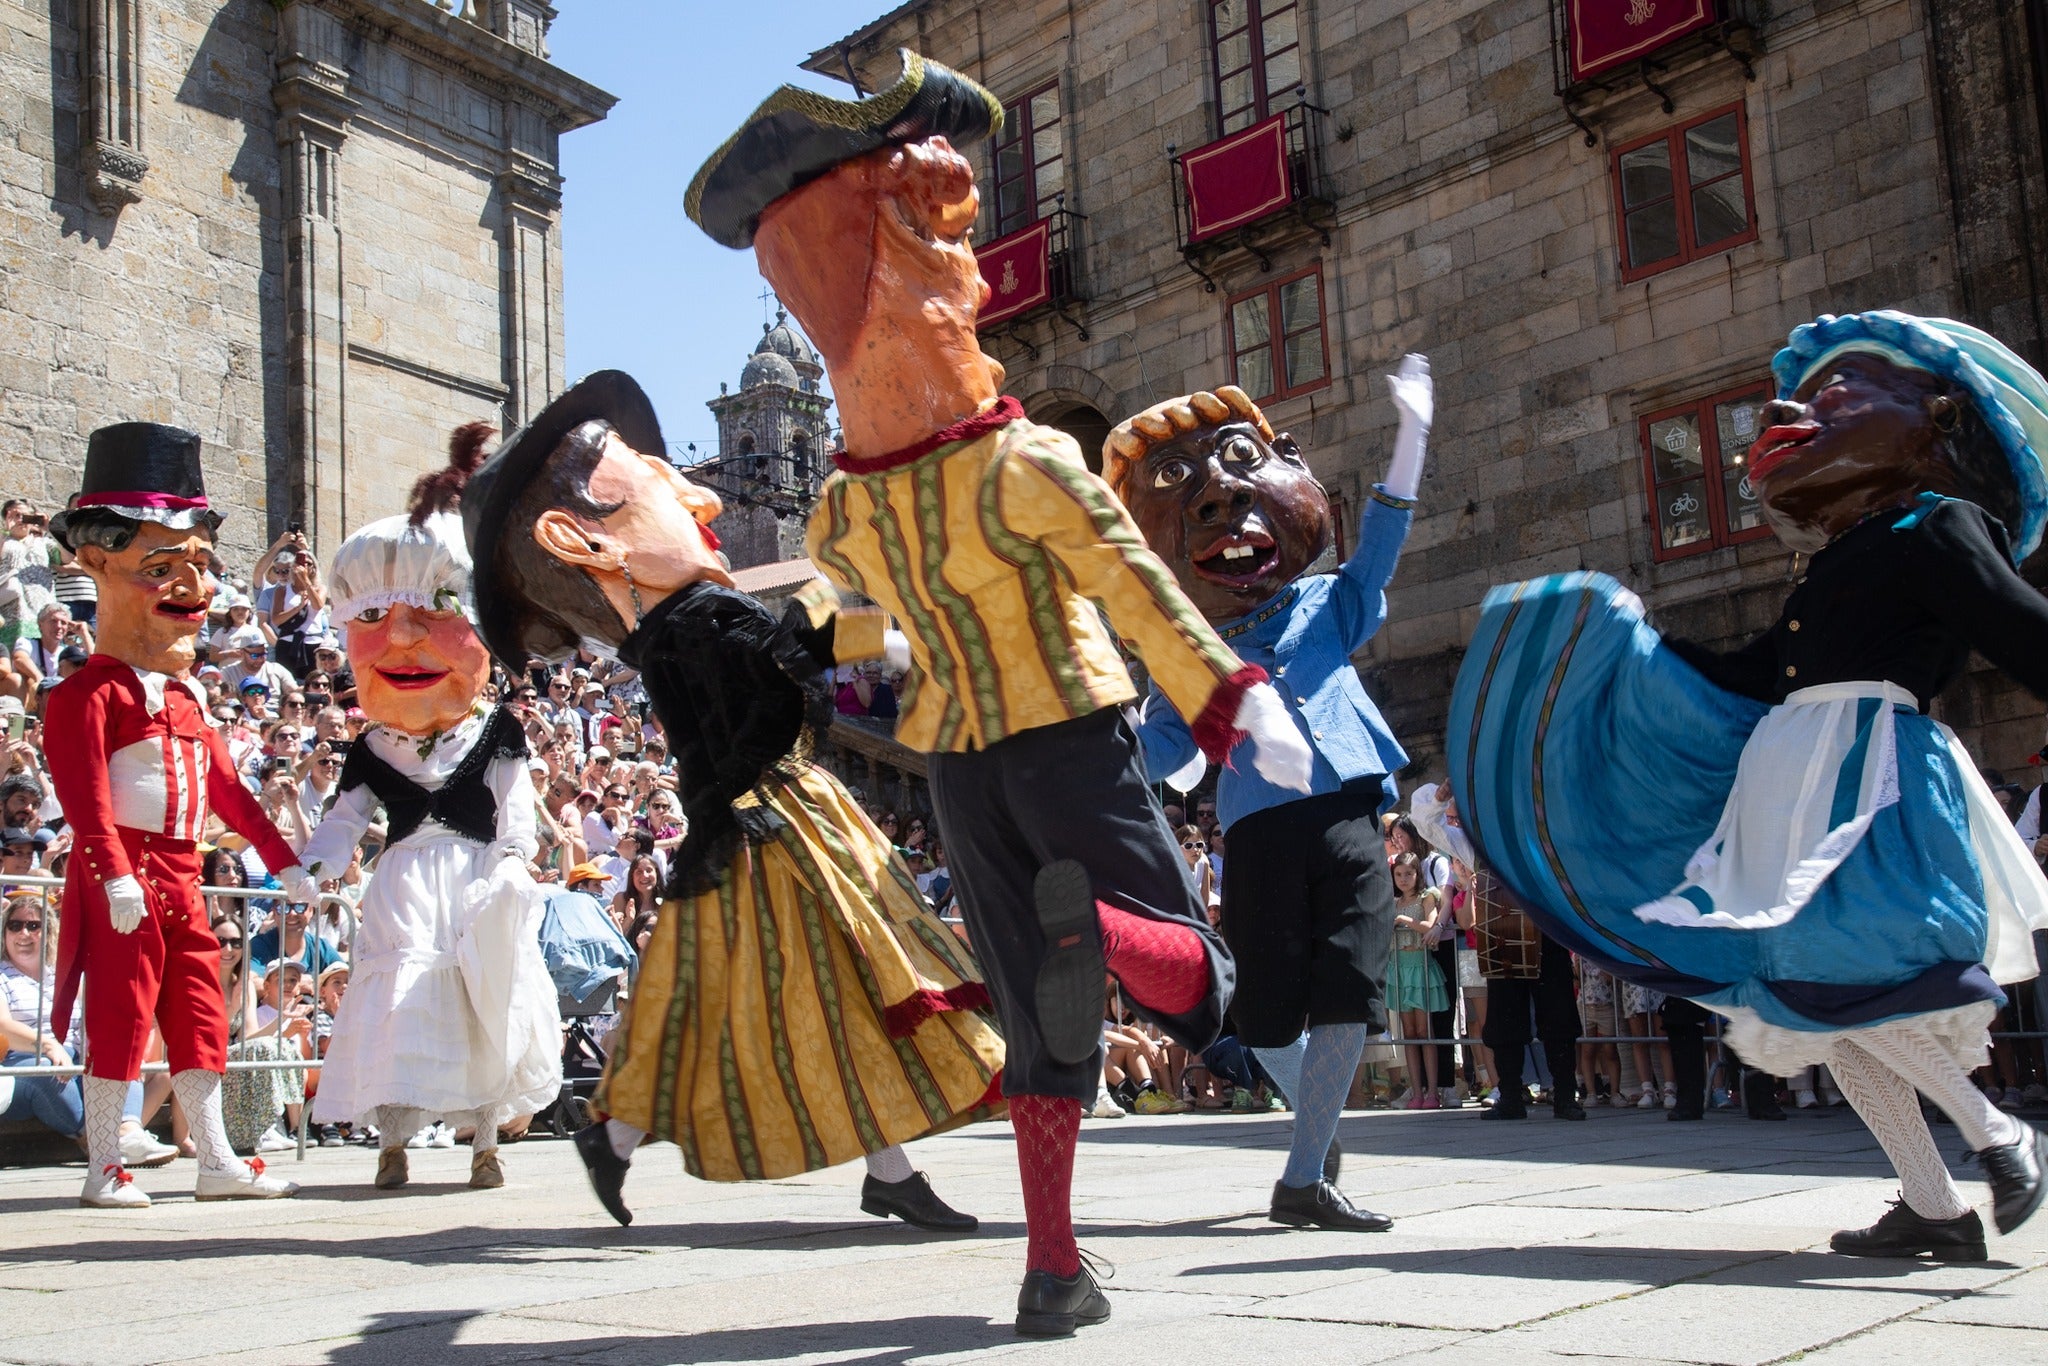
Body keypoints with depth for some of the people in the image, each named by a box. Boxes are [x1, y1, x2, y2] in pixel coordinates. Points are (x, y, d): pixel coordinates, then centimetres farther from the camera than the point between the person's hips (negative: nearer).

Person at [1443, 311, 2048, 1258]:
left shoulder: (1938, 528, 1)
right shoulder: (1840, 561, 23)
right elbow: (1756, 681, 26)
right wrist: (1635, 649, 32)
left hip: (1873, 776, -8)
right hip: (1795, 781, 8)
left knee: (1827, 970, -22)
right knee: (1823, 1002, 4)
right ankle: (1933, 1208, 7)